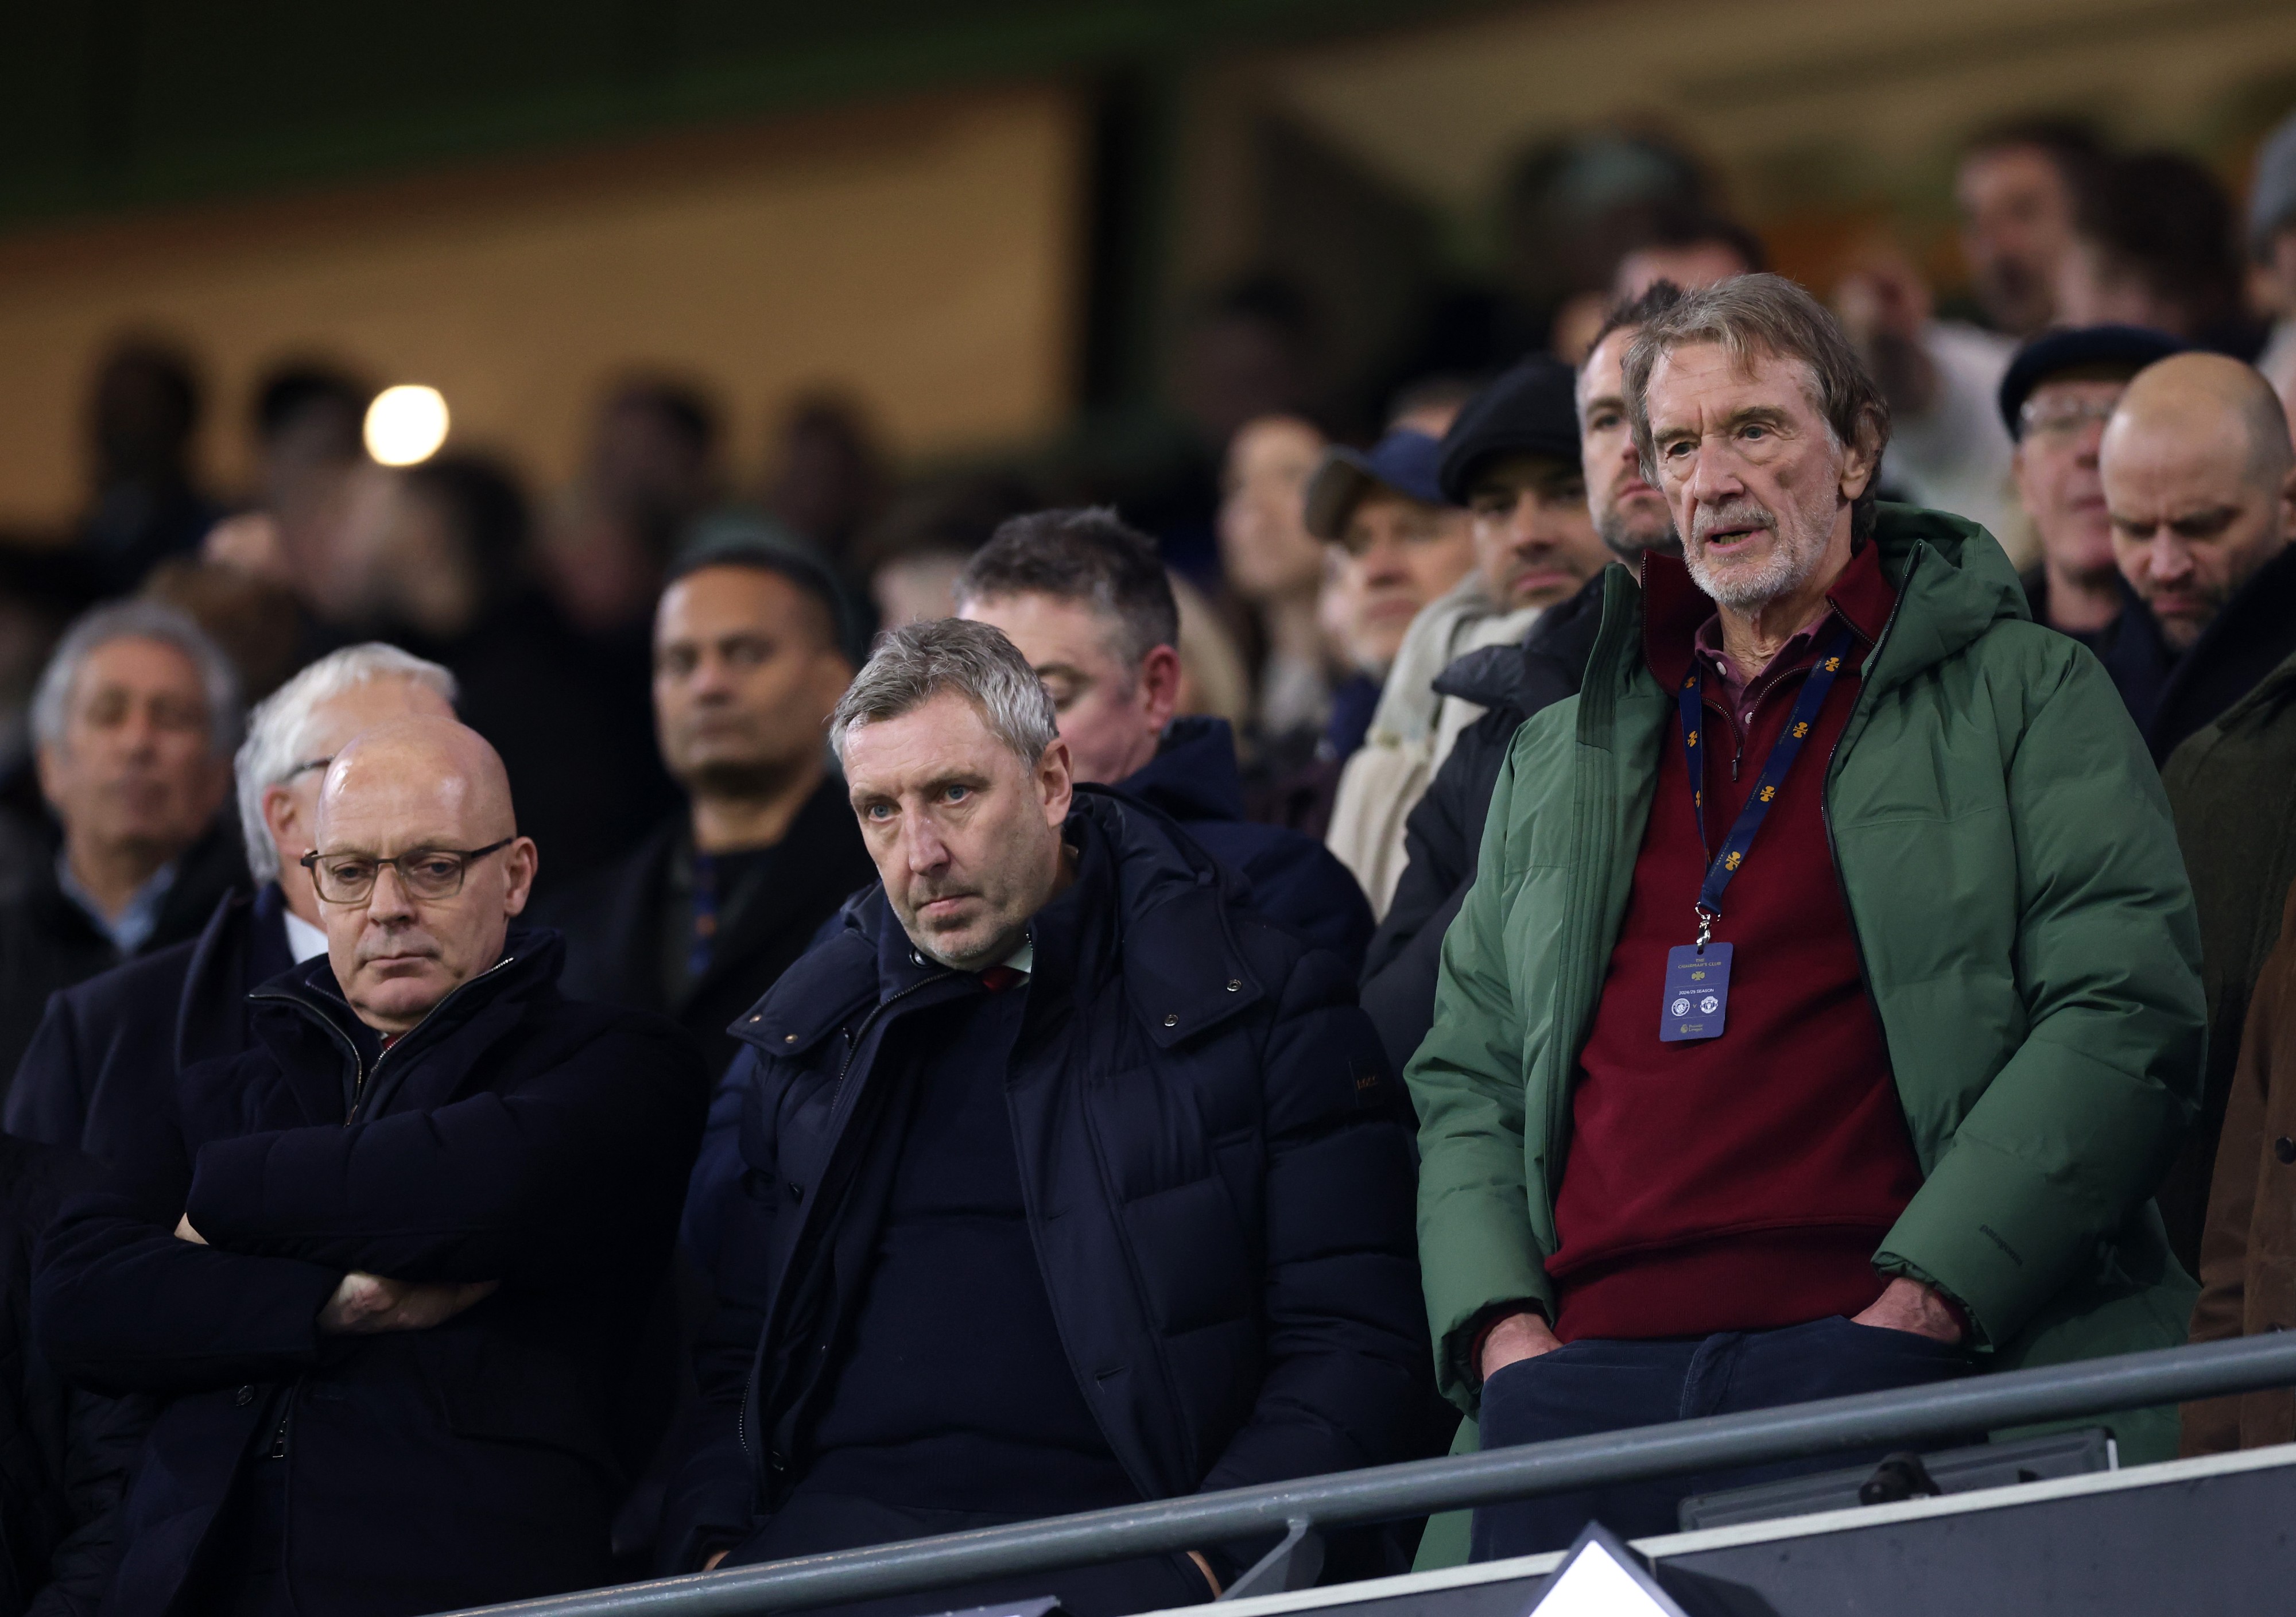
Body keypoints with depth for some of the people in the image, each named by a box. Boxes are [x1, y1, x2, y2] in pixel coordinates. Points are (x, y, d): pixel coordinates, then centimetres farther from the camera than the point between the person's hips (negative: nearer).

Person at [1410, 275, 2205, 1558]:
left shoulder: (2025, 694, 10)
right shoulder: (1561, 756, 25)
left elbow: (2126, 1017, -2)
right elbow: (1466, 1078, 23)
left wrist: (1920, 1307, -12)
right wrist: (1504, 1330, 2)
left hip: (1875, 1348, -3)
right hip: (1586, 1370, 4)